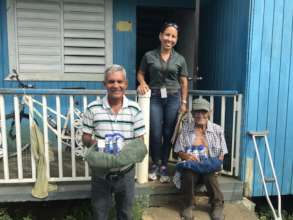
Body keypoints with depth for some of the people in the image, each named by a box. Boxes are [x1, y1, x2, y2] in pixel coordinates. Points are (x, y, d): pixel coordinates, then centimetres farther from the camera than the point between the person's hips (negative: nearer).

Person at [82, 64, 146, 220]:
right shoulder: (93, 108, -8)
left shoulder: (135, 109, -7)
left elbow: (140, 140, -3)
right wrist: (93, 142, -23)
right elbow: (85, 137, -1)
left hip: (126, 172, 1)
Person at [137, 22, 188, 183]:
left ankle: (164, 166, 22)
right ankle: (155, 164, 22)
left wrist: (183, 102, 2)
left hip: (173, 98, 1)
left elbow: (183, 82, 7)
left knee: (168, 134, 6)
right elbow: (140, 73, 11)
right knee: (155, 134, -2)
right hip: (155, 98, -1)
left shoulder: (180, 59, 4)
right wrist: (142, 83, -11)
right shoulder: (149, 56, 1)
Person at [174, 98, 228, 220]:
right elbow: (179, 151, 6)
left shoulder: (217, 130, 6)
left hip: (210, 166, 0)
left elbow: (222, 153, 8)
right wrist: (187, 156, -16)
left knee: (210, 176, -34)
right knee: (188, 176, -34)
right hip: (191, 166, 0)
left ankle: (217, 204, -7)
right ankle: (188, 204, -5)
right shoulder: (185, 128, 4)